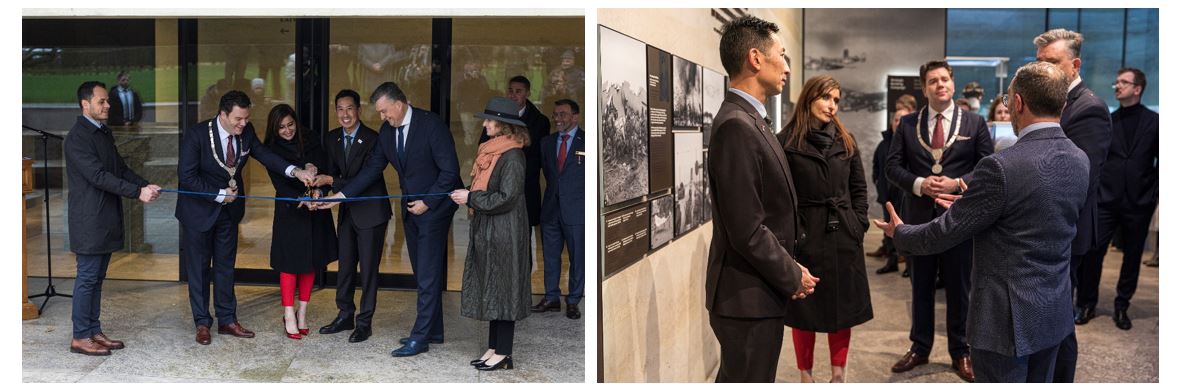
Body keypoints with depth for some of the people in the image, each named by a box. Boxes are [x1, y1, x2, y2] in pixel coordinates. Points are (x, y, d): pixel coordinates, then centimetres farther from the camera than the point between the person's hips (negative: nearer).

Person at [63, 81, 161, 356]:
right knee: (87, 278, -2)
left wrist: (145, 185, -2)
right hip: (89, 221, -9)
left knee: (96, 278, 13)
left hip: (105, 220, 9)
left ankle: (93, 331, 20)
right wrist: (137, 193, -25)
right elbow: (98, 176, -22)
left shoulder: (104, 133, 14)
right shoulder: (77, 137, -14)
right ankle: (80, 337, 7)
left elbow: (120, 168, 15)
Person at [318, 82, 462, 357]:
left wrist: (427, 202, -16)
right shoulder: (387, 131, 5)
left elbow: (450, 170, -17)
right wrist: (341, 196, -1)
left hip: (434, 207, -8)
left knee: (428, 275, -5)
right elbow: (372, 169, 7)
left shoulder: (431, 124, -17)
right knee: (422, 274, 13)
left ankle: (420, 337, -1)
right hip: (411, 208, 8)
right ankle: (433, 331, 22)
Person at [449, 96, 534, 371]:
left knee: (502, 290, -2)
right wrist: (466, 196, 5)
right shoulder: (491, 151, 12)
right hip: (487, 232, 9)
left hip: (504, 233, -9)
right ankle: (493, 348, 22)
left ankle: (503, 354, 8)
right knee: (490, 289, 13)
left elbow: (506, 198, -20)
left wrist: (471, 198, -14)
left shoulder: (512, 156, -16)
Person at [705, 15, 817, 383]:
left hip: (755, 291, 10)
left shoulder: (750, 119, 9)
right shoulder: (736, 126, -22)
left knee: (736, 378, 21)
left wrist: (790, 265, 7)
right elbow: (747, 230, -24)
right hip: (749, 297, -10)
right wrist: (792, 276, -11)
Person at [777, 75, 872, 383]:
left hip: (843, 236, 4)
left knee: (843, 307, 9)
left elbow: (859, 188, 12)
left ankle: (839, 374, 22)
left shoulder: (846, 142, 9)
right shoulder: (787, 141, -5)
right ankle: (806, 375, 20)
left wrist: (859, 225, 3)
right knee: (804, 309, 6)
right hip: (804, 236, -4)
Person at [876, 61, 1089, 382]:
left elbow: (945, 233, -15)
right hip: (1055, 313, 7)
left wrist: (899, 233, 4)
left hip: (1008, 318, -7)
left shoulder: (1002, 167, -24)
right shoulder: (1080, 161, 0)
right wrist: (969, 205, 23)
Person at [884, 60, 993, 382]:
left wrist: (957, 183, -16)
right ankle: (919, 348, 25)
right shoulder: (907, 124, 5)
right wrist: (919, 183, -15)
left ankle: (960, 352, 22)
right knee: (921, 287, 12)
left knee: (959, 288, 8)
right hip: (919, 216, 2)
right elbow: (893, 166, 1)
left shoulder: (974, 123, 1)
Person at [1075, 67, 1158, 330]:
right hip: (1106, 200, 1)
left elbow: (1161, 162, 3)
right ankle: (1086, 303, 10)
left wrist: (1154, 194, -2)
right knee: (1093, 251, -3)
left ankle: (1122, 306, 21)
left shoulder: (1154, 121, 1)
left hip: (1139, 203, -1)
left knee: (1132, 256, 8)